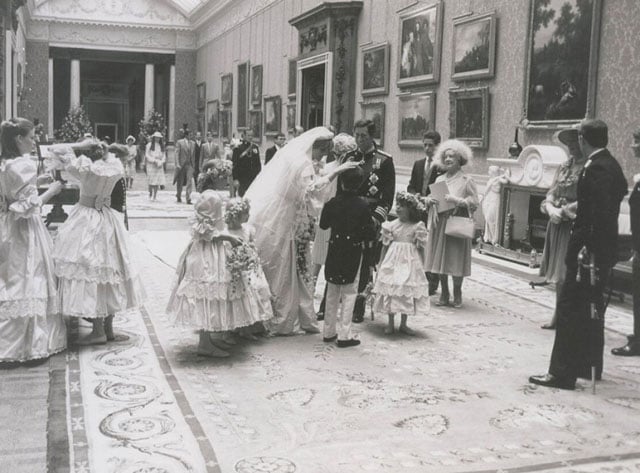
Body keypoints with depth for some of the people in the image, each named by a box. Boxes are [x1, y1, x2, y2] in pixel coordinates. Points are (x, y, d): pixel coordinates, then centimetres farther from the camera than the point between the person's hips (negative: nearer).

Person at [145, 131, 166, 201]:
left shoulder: (161, 145, 11)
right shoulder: (149, 145, 0)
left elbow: (164, 155, 13)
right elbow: (147, 155, -2)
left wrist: (161, 162, -5)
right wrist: (154, 160, -13)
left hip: (159, 165, 3)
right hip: (151, 164, -3)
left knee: (158, 180, -4)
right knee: (151, 180, -5)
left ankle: (155, 196, 0)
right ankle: (150, 194, 14)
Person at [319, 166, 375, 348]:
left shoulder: (332, 203, -5)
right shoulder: (363, 205, -13)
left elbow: (323, 225, 8)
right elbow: (370, 232, -11)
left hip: (334, 251, 3)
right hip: (353, 252, -3)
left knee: (332, 292, 15)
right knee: (349, 292, 4)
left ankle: (329, 331, 22)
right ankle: (344, 335, 2)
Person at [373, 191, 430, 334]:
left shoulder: (417, 226, -2)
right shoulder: (391, 225, 2)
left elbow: (421, 248, 3)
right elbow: (386, 246, 7)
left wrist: (422, 267, 1)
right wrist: (381, 264, 6)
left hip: (411, 262, -1)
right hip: (393, 261, 1)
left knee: (408, 292, 4)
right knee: (391, 291, 2)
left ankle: (403, 324, 19)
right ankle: (390, 324, 15)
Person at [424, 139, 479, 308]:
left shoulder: (467, 180, -2)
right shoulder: (440, 179, 12)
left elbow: (474, 203, -6)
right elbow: (430, 198, 17)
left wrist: (457, 200, -19)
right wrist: (429, 200, -5)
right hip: (439, 224, 4)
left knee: (456, 260, -3)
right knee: (440, 258, 5)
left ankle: (457, 294, 13)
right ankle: (444, 293, 17)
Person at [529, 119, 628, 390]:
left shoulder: (595, 169, -18)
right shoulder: (612, 165, 12)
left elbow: (601, 213, -26)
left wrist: (588, 249, -24)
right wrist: (577, 209, 17)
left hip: (588, 250, -10)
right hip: (603, 251, 10)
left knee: (570, 309, -6)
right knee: (591, 308, 18)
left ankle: (562, 374, -2)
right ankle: (590, 366, 29)